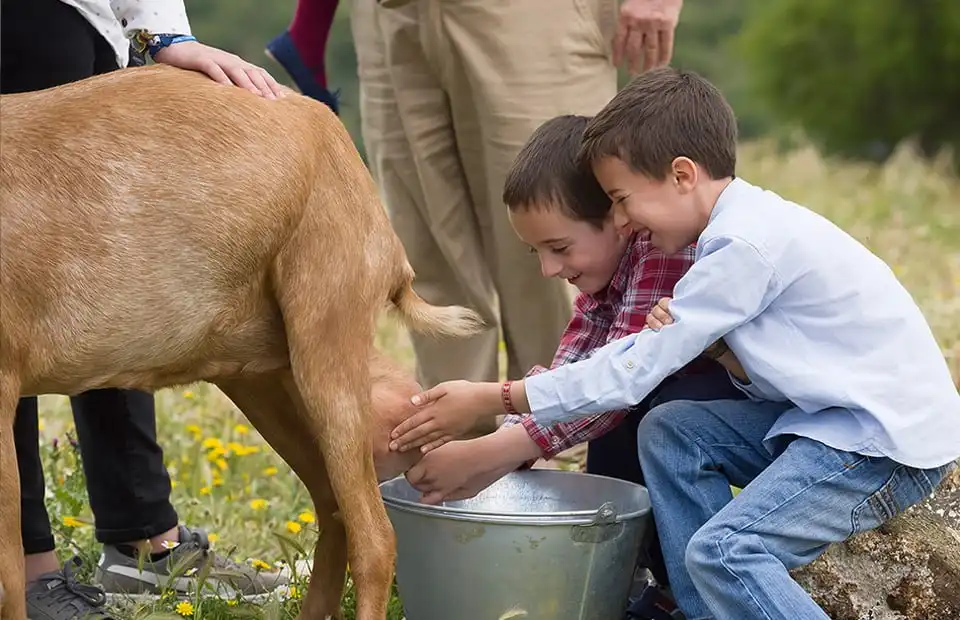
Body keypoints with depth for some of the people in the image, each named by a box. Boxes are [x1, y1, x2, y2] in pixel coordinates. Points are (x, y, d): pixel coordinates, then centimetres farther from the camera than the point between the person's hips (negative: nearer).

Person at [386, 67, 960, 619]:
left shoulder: (746, 244, -20)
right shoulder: (742, 225, 10)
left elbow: (636, 369, -18)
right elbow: (637, 352, 11)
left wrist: (492, 401, -13)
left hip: (896, 437, -10)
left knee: (724, 550, -23)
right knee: (670, 433, 7)